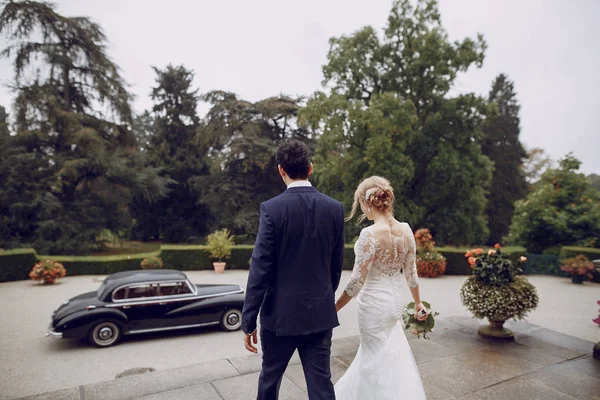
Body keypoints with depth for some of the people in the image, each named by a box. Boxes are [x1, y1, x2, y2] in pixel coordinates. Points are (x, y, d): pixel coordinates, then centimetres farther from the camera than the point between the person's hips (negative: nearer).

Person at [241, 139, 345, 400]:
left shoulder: (272, 208, -15)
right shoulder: (335, 208, -3)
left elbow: (260, 268, -15)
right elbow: (336, 266, 5)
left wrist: (248, 321, -7)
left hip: (281, 314, -2)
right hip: (321, 314, 3)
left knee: (270, 378, 22)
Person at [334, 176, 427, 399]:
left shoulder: (370, 234, -26)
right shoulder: (406, 229, -6)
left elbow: (357, 281, -23)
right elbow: (411, 273, 2)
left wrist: (334, 308, -11)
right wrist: (418, 302, 17)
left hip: (375, 302, -8)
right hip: (397, 298, 8)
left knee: (379, 357, 16)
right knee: (388, 350, 31)